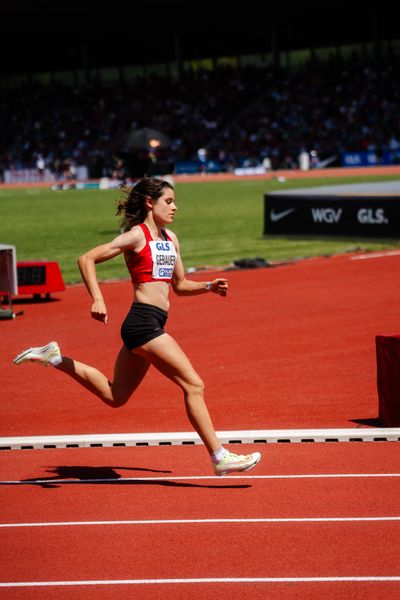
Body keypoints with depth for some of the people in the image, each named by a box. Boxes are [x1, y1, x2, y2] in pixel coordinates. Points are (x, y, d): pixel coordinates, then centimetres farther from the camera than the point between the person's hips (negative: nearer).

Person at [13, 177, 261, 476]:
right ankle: (220, 457, -8)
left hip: (145, 327, 9)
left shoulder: (170, 238, 18)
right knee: (194, 385, -10)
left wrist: (209, 286, 7)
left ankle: (55, 357, 23)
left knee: (115, 396, 16)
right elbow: (87, 259, -10)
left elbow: (180, 285, 26)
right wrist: (97, 300, -21)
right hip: (144, 320, -9)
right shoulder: (136, 236, -6)